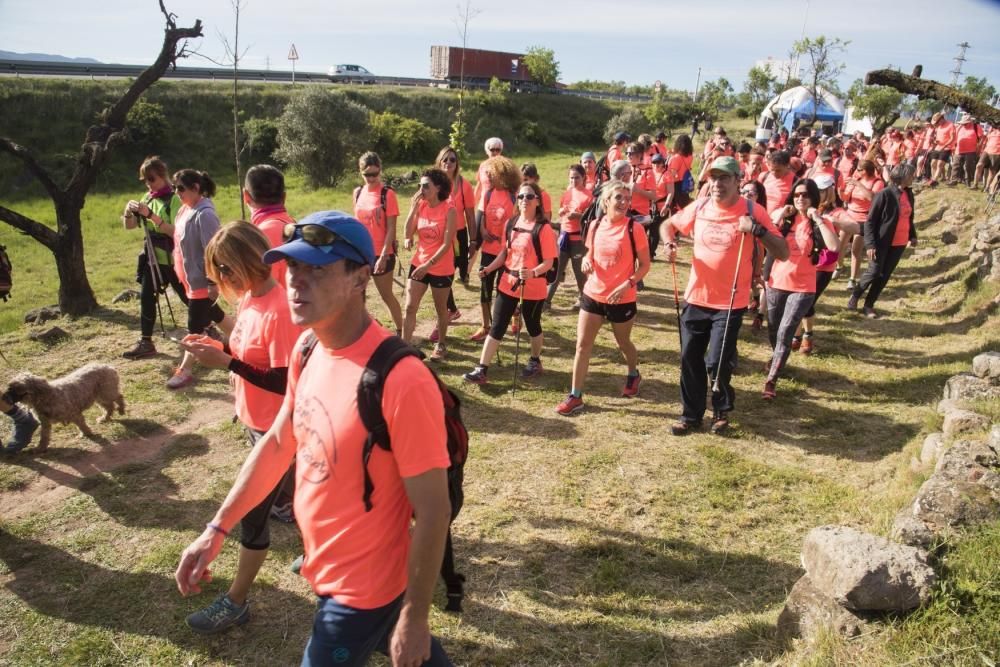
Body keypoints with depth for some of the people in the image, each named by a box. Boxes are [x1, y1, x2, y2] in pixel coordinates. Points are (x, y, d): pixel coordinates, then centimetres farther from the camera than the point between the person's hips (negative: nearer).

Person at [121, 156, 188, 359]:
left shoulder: (174, 199, -13)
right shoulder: (148, 198, 9)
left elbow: (175, 231, -23)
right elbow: (129, 226, 9)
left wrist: (151, 215, -29)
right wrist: (128, 212, -11)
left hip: (172, 259, -7)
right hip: (152, 258, 7)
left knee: (188, 298, 3)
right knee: (146, 297, 3)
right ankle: (146, 342, 8)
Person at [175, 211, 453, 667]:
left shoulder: (401, 381, -32)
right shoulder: (306, 352, -6)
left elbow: (433, 511, -25)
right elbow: (278, 442, 8)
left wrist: (414, 617, -17)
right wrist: (217, 529, 8)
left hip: (364, 588, -7)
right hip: (326, 569, 8)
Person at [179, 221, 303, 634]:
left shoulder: (280, 310, -27)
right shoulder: (249, 299, 1)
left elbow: (285, 382, -27)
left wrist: (225, 362, -27)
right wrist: (217, 347, -7)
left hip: (277, 430, -9)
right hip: (257, 423, 9)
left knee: (252, 513, 4)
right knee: (291, 489, 26)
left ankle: (236, 602, 20)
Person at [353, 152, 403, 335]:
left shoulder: (387, 194, -12)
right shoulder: (358, 193, 5)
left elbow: (391, 229, -13)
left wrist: (383, 256, -18)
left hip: (381, 253, -5)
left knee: (386, 295, 6)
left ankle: (400, 331, 22)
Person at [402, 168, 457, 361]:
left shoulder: (448, 210, -15)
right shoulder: (420, 206, 0)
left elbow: (447, 244, -19)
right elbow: (408, 234, -5)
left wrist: (428, 265, -23)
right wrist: (413, 207, -12)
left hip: (441, 268, -4)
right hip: (418, 264, 5)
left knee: (441, 308, 13)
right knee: (410, 307, 1)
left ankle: (441, 344, 31)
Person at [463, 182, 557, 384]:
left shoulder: (543, 228, -14)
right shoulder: (511, 224, 4)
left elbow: (548, 262, -16)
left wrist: (532, 273, -34)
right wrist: (489, 268, 1)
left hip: (533, 288, -4)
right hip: (507, 284, 5)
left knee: (532, 326, 15)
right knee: (497, 327, 3)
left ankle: (535, 362, 39)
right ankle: (481, 370, 4)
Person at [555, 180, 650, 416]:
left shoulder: (634, 229, -13)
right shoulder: (595, 226, 0)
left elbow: (644, 265, -9)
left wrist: (627, 284, -23)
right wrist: (586, 261, -9)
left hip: (622, 299, -3)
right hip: (592, 295, 4)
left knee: (623, 343, 17)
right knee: (582, 345, 0)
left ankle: (634, 374, 49)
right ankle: (575, 396, 8)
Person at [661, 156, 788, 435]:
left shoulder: (752, 211, -11)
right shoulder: (699, 208, 0)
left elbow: (783, 253, -12)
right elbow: (668, 225, 17)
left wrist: (758, 230, -28)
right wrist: (670, 242, -5)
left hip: (730, 302, -4)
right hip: (696, 298, 4)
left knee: (717, 363, -4)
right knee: (690, 359, 10)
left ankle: (722, 410, 25)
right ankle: (691, 414, 28)